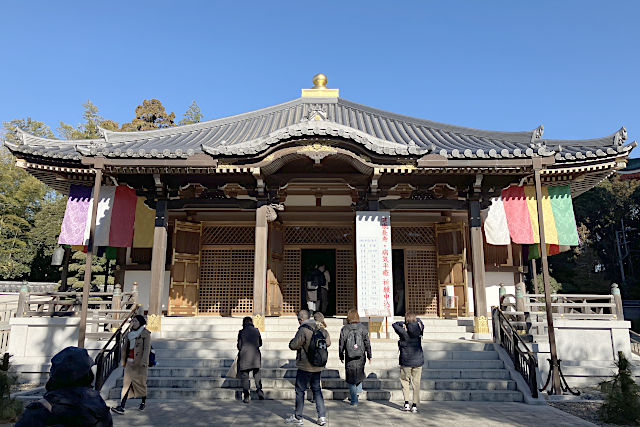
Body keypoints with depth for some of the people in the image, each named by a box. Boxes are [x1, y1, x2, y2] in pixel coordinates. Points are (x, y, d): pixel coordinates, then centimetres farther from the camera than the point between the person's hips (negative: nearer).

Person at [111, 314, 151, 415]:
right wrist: (123, 361, 15)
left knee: (141, 382, 7)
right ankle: (121, 407, -4)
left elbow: (147, 348, -13)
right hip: (129, 361, 5)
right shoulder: (129, 333, 11)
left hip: (139, 362, -5)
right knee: (127, 383, -2)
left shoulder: (146, 334, -8)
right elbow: (125, 347, 16)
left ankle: (143, 402, 28)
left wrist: (143, 362, -20)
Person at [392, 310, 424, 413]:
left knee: (405, 380, 15)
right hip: (418, 360, 2)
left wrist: (405, 324, -8)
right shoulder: (420, 328, -5)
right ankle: (415, 405, 12)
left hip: (406, 361, -2)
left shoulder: (403, 331, -15)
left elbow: (395, 324, 2)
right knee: (416, 382, 10)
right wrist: (414, 322, -1)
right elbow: (419, 321, 15)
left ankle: (406, 403, 7)